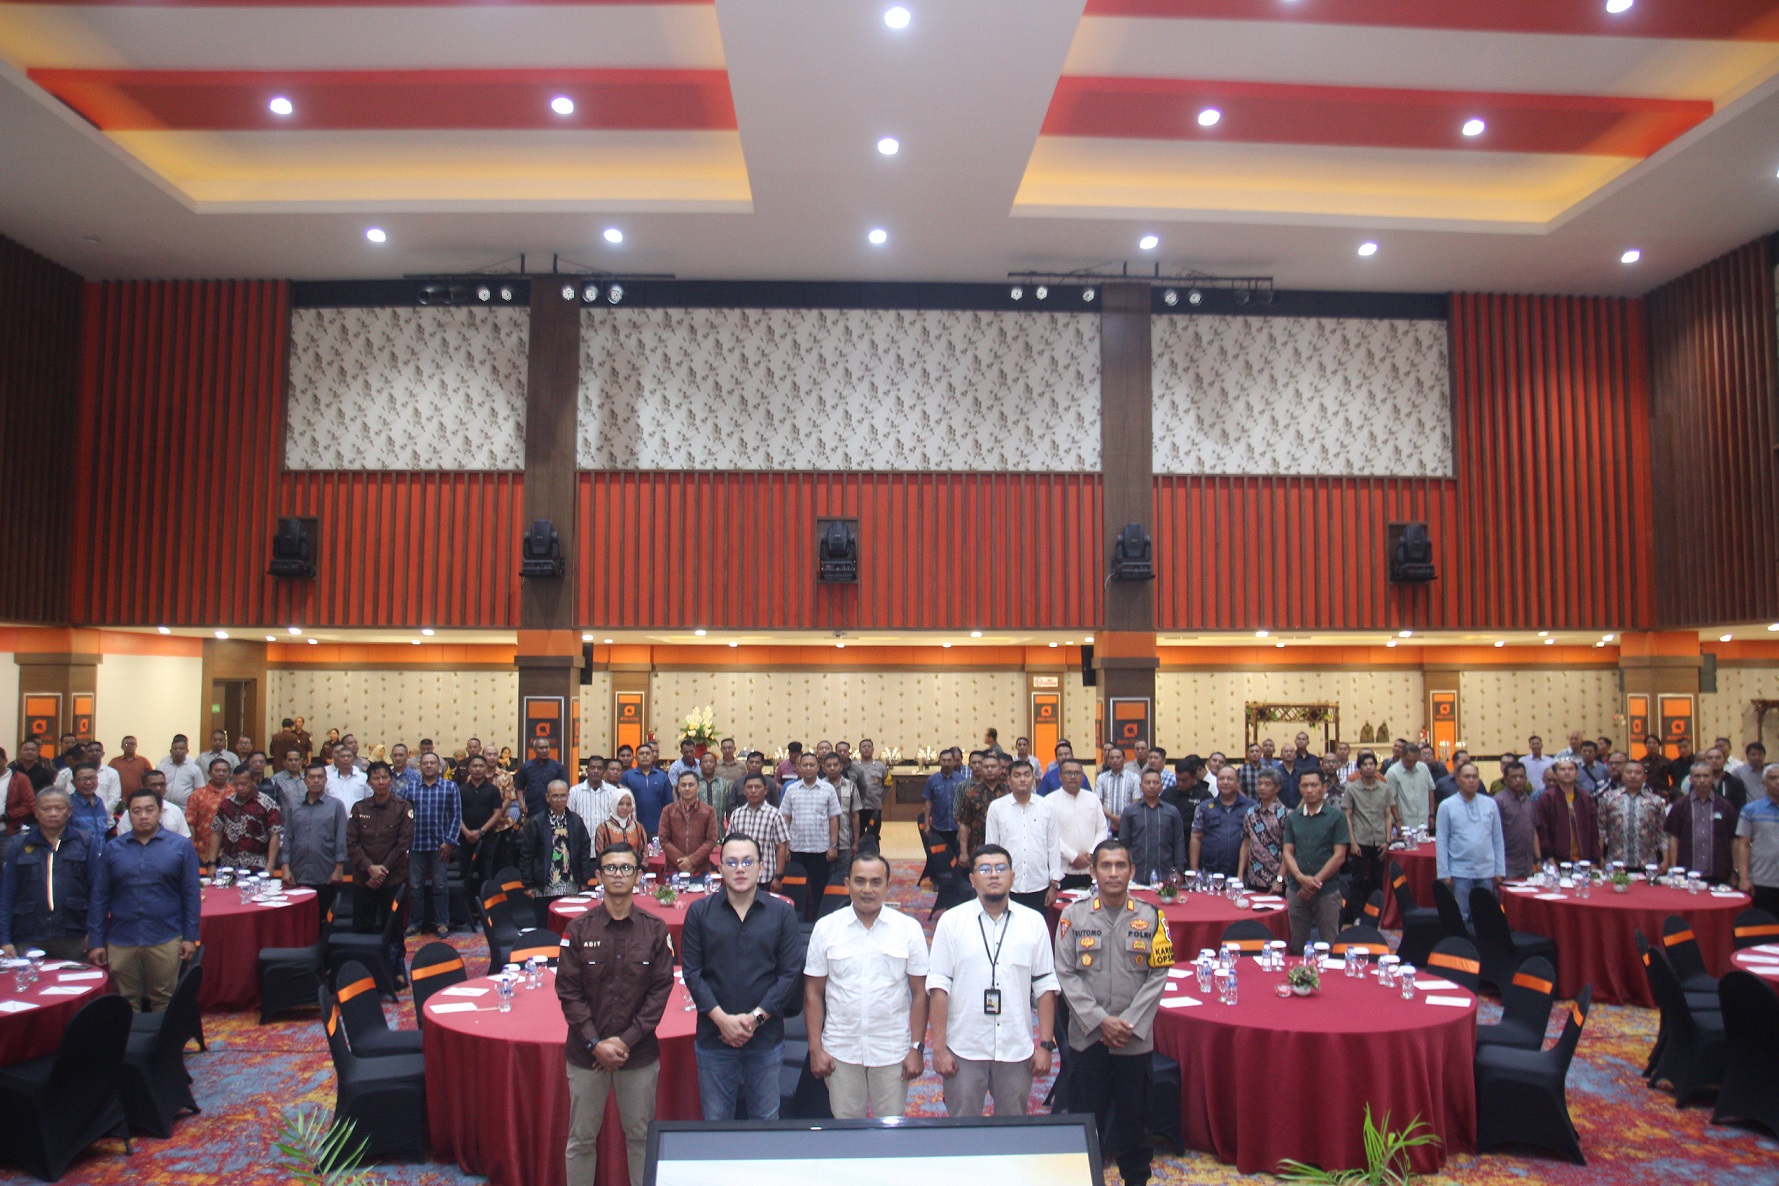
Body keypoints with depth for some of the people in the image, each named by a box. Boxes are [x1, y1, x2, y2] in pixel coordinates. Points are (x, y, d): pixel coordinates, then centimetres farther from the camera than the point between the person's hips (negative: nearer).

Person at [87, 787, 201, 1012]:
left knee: (164, 1003, 4)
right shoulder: (112, 849, 8)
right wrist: (96, 941, 4)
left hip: (166, 942, -2)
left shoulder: (181, 846, 3)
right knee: (126, 1006, 9)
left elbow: (191, 895, 2)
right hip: (120, 941, 2)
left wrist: (190, 937, -2)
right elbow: (99, 898, 9)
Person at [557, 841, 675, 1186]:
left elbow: (660, 991, -3)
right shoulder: (579, 930, -3)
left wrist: (627, 1040, -11)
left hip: (640, 1054, 0)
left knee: (641, 1137, 9)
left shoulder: (655, 931, -2)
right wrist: (595, 1043, -12)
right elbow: (568, 992, -4)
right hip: (585, 1053, 0)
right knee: (581, 1139, 10)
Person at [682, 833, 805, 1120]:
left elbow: (791, 973, -5)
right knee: (715, 1121, 10)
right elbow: (691, 972, -4)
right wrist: (722, 1018, -13)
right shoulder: (699, 912, 0)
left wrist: (755, 1017, -13)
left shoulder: (782, 913, -1)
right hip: (713, 1038, 0)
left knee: (766, 1120, 12)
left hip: (766, 1039, 0)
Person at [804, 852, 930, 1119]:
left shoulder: (909, 929, -1)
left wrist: (917, 1048, -4)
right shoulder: (826, 928, 0)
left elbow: (919, 992, 1)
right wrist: (815, 1049, -2)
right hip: (840, 1053, 1)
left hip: (892, 1053, 0)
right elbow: (813, 992, 2)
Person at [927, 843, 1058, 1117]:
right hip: (964, 1050, -1)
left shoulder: (1033, 922, 4)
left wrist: (1045, 1045, -1)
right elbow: (939, 987, -3)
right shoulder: (951, 921, -1)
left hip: (1017, 1051, 1)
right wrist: (939, 1048, -7)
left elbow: (1045, 986, 4)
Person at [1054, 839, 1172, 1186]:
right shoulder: (1074, 914, -4)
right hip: (1086, 1036, 0)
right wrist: (1100, 1020, -12)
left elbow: (1158, 976, -3)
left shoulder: (1150, 917, -2)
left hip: (1135, 1039, 0)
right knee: (1084, 1117, 7)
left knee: (1134, 1115, 12)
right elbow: (1066, 975, -5)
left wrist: (1129, 1023, -11)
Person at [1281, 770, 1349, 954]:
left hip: (1327, 891, -3)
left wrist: (1315, 881, -11)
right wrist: (1301, 878, -12)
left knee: (1329, 945, 2)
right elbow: (1288, 852, 5)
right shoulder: (1292, 818, 9)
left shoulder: (1336, 817, -1)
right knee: (1297, 946, 7)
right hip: (1297, 890, 3)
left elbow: (1339, 856, -6)